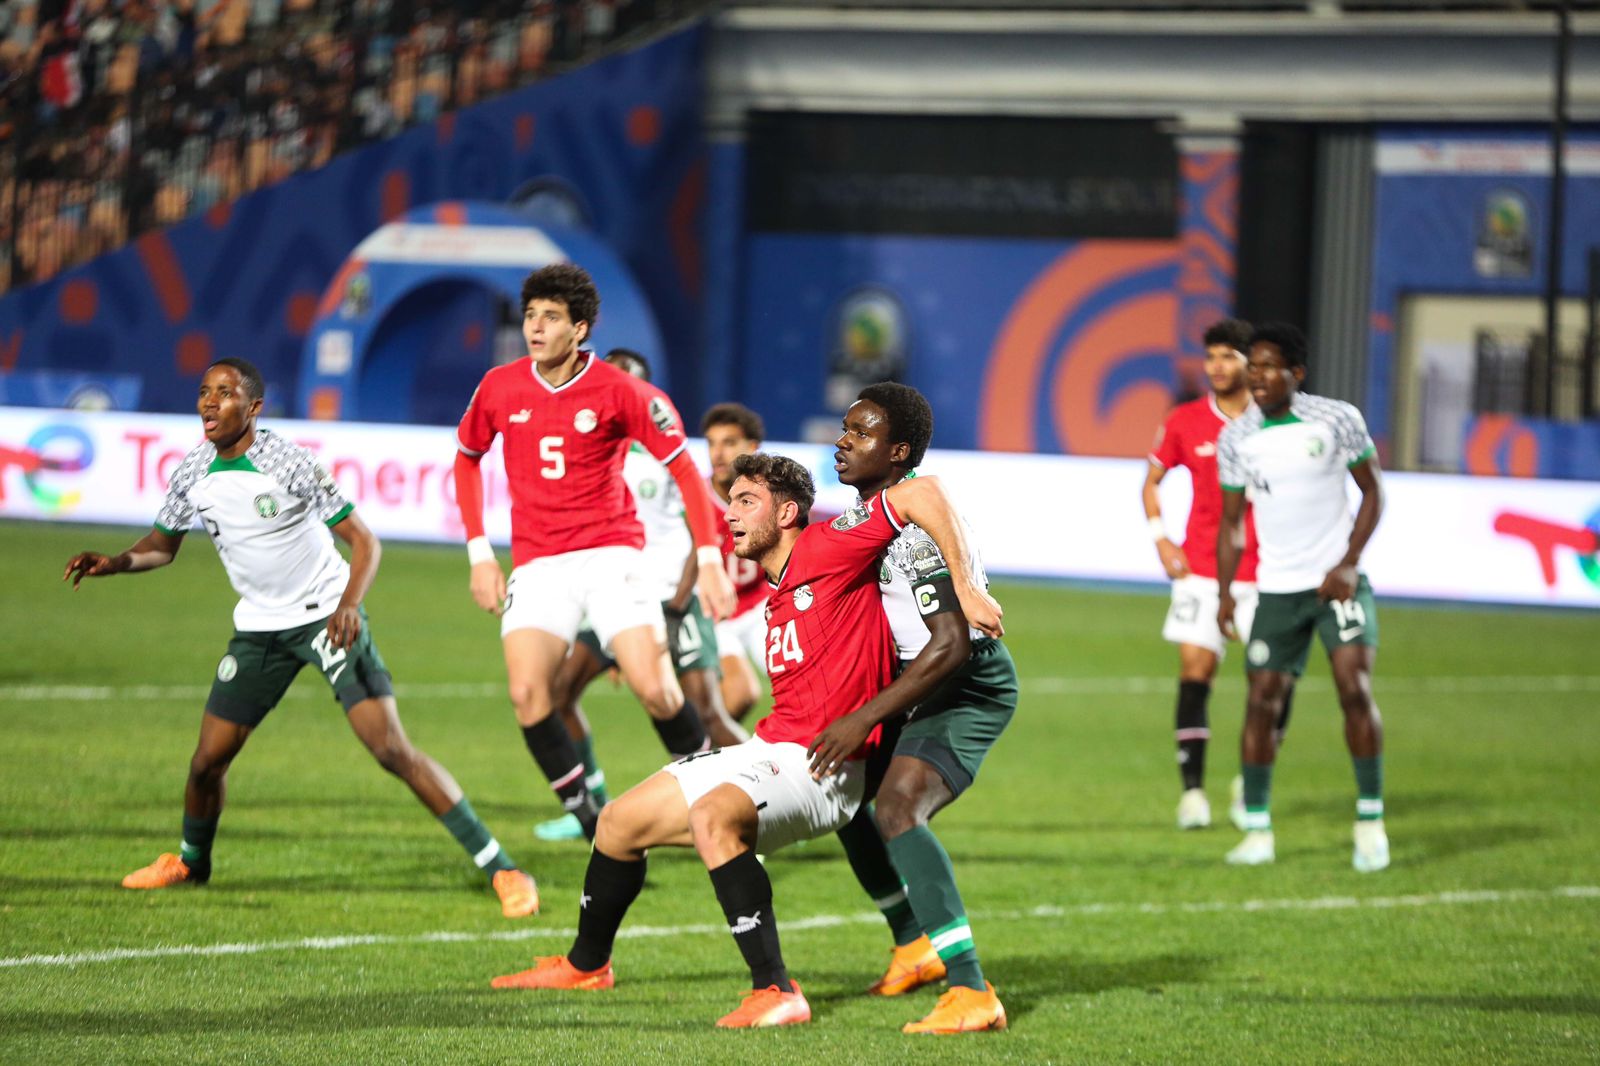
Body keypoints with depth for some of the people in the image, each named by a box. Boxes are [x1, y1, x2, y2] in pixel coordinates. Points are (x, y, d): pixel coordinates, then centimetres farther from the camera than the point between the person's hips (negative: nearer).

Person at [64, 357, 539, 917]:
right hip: (257, 626, 6)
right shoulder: (193, 472, -1)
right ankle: (190, 861, 38)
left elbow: (363, 538, -16)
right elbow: (163, 544, 15)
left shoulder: (287, 462, -18)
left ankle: (501, 869, -16)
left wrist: (349, 604, -33)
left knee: (392, 749, -18)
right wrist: (114, 563, -5)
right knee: (207, 760, 6)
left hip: (326, 617, -6)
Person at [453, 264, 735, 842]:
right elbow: (467, 459, 19)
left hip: (611, 551, -2)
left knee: (655, 690, -15)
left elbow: (682, 468, -2)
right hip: (537, 565, 2)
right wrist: (478, 552, 10)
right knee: (527, 694, -19)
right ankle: (584, 815, -4)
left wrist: (710, 557, -9)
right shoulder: (500, 388, 2)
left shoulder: (619, 391, -7)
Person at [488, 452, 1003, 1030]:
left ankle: (775, 991, -34)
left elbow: (923, 492, -21)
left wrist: (965, 588, -23)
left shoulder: (826, 548, -15)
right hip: (770, 746, 10)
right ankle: (586, 965, 40)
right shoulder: (775, 595, 13)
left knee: (711, 816, -38)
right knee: (620, 819, 16)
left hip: (821, 769, -10)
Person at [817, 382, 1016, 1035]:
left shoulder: (920, 523, -25)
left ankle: (971, 992, -33)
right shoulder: (870, 516, 7)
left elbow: (951, 645, -31)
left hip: (970, 686, -11)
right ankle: (914, 946, 37)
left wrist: (864, 719, -30)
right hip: (924, 684, 11)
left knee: (899, 808, -28)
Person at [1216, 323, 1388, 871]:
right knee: (1262, 699, -3)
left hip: (1338, 580, -2)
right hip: (1277, 589, 2)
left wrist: (1348, 564, -9)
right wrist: (1224, 593, 1)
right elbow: (1231, 521, 11)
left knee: (1355, 687, -15)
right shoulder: (1236, 439, 3)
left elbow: (1372, 492, 2)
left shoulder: (1338, 420, -5)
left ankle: (1370, 821, -6)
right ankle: (1257, 829, 6)